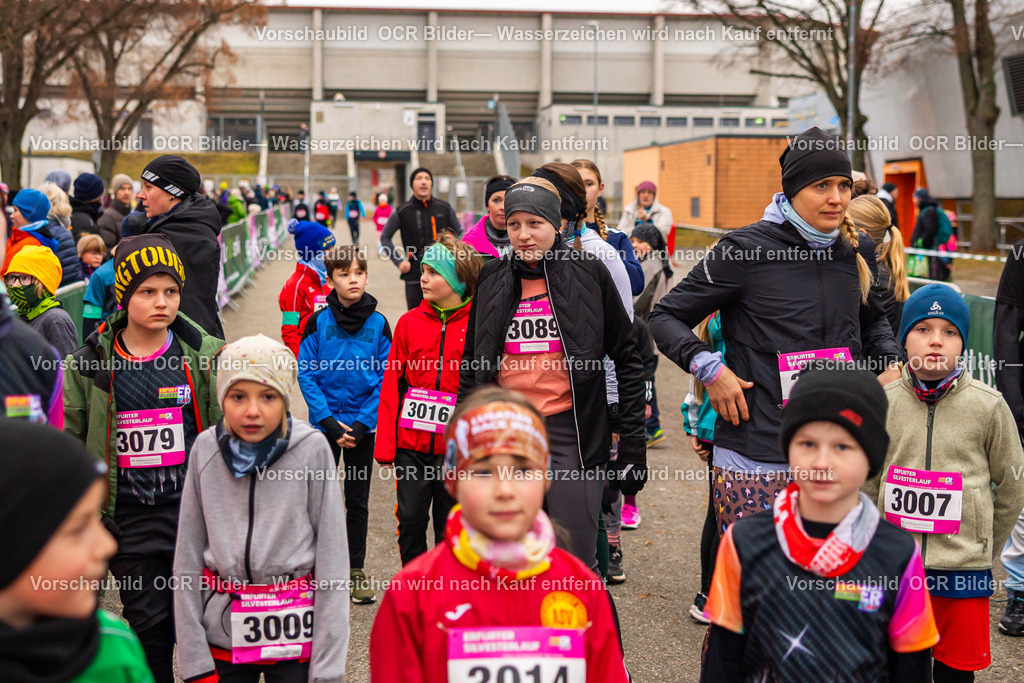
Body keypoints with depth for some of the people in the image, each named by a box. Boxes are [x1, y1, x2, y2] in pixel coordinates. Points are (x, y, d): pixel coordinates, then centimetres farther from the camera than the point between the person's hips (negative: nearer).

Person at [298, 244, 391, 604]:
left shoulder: (378, 324, -2)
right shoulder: (318, 322, -4)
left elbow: (386, 379, -3)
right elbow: (306, 375, -5)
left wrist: (361, 423, -11)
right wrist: (328, 421, -13)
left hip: (363, 425, 1)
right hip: (326, 423, -1)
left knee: (358, 500, 9)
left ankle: (356, 570, 20)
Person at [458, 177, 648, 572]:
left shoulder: (588, 273, -1)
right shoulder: (492, 279, 8)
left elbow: (628, 360, 2)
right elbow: (472, 365, 16)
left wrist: (633, 445, -2)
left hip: (570, 433, -3)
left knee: (576, 562, -6)